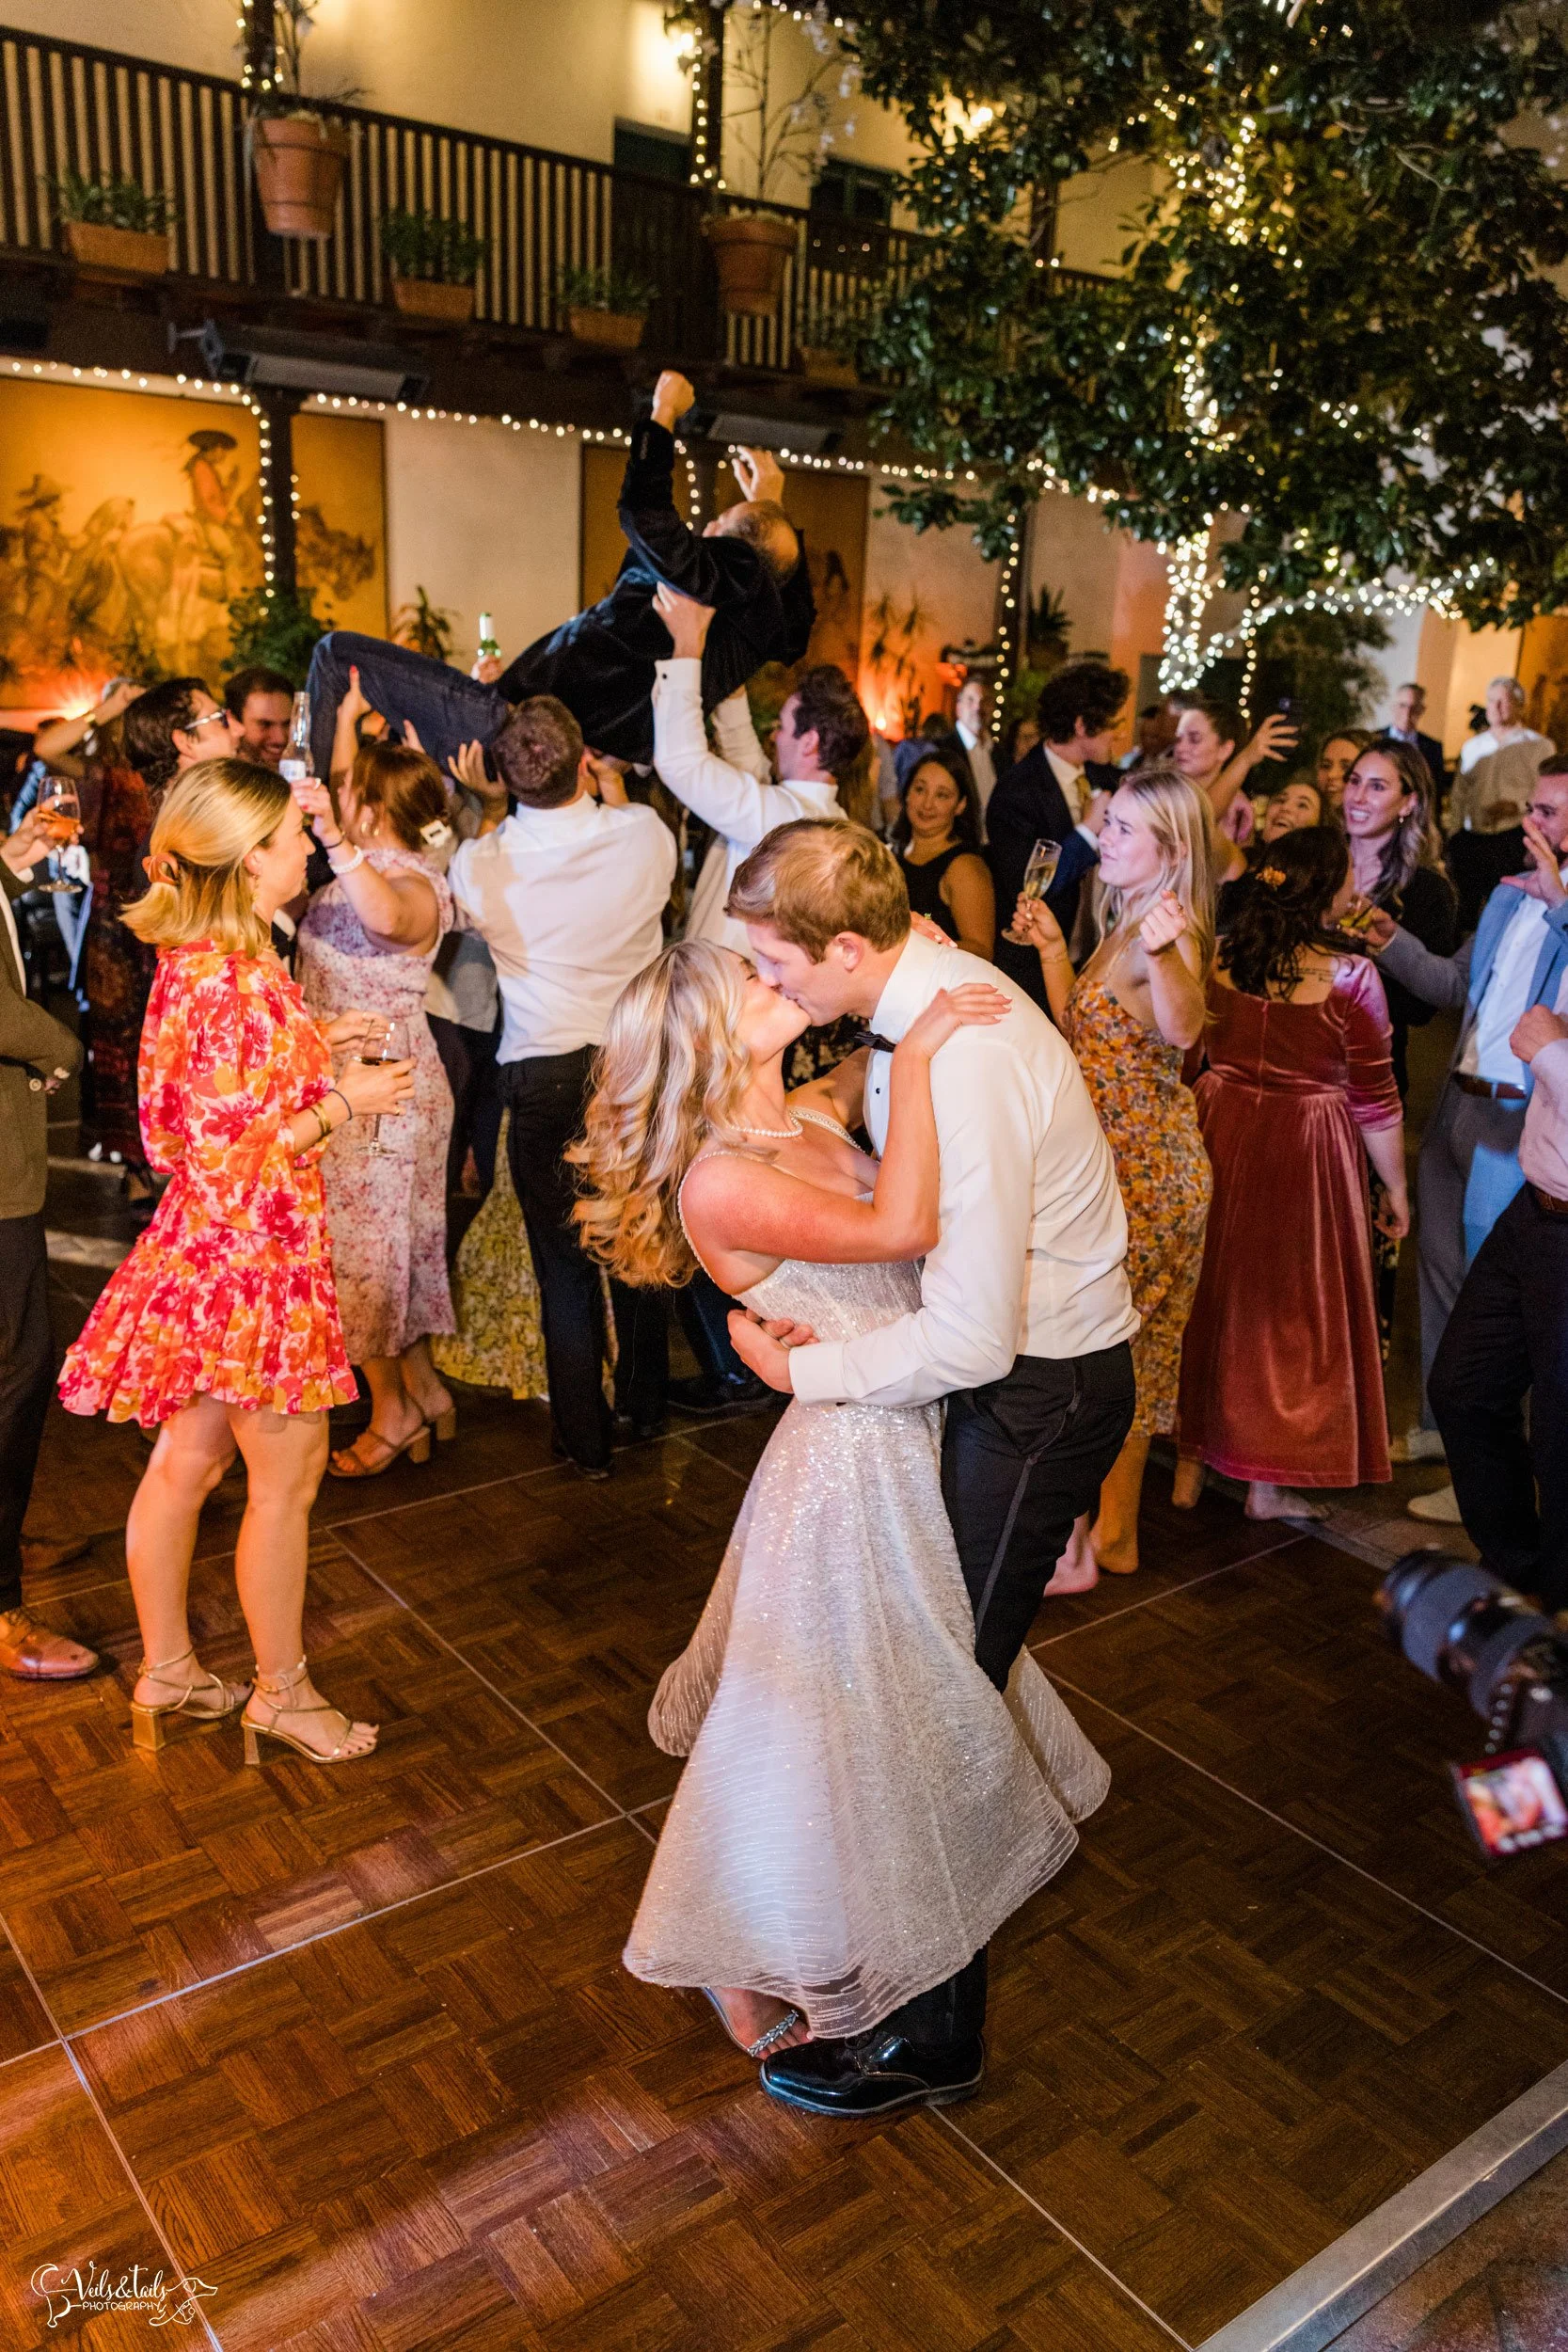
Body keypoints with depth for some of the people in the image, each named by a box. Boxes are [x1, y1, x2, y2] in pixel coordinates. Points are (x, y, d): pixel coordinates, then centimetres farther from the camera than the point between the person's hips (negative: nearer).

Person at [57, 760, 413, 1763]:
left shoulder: (198, 958, 6)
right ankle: (281, 1692, 25)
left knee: (186, 1460, 19)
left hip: (205, 1253, 10)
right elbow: (230, 1154, -24)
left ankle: (166, 1672, 36)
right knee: (288, 1474, 7)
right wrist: (340, 1101, -14)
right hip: (251, 1256, -10)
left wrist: (311, 1046, 10)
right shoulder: (237, 982, -25)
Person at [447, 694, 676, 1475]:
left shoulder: (481, 865, -15)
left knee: (565, 1264, 11)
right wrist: (614, 799, 25)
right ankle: (643, 1405, 37)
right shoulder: (646, 838, -13)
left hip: (543, 1077, -2)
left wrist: (490, 812, 14)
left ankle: (586, 1440, 22)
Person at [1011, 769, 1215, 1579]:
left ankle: (1077, 1548, 11)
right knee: (1126, 1356, 16)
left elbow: (1183, 1029, -37)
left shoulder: (1171, 931, -17)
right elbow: (1079, 1029, 19)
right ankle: (1114, 1533, 29)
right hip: (1114, 1162, 10)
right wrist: (1052, 948, 13)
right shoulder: (1124, 927, 12)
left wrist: (1163, 954, -55)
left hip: (1145, 1169, -10)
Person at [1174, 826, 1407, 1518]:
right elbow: (1375, 1101, -9)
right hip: (1307, 1152, -4)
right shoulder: (1350, 977, -16)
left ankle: (1190, 1462, 28)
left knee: (1213, 1292, 17)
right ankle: (1268, 1482, 21)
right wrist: (1396, 1186, 3)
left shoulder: (1213, 955, -4)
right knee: (1290, 1306, 10)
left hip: (1219, 1139, 4)